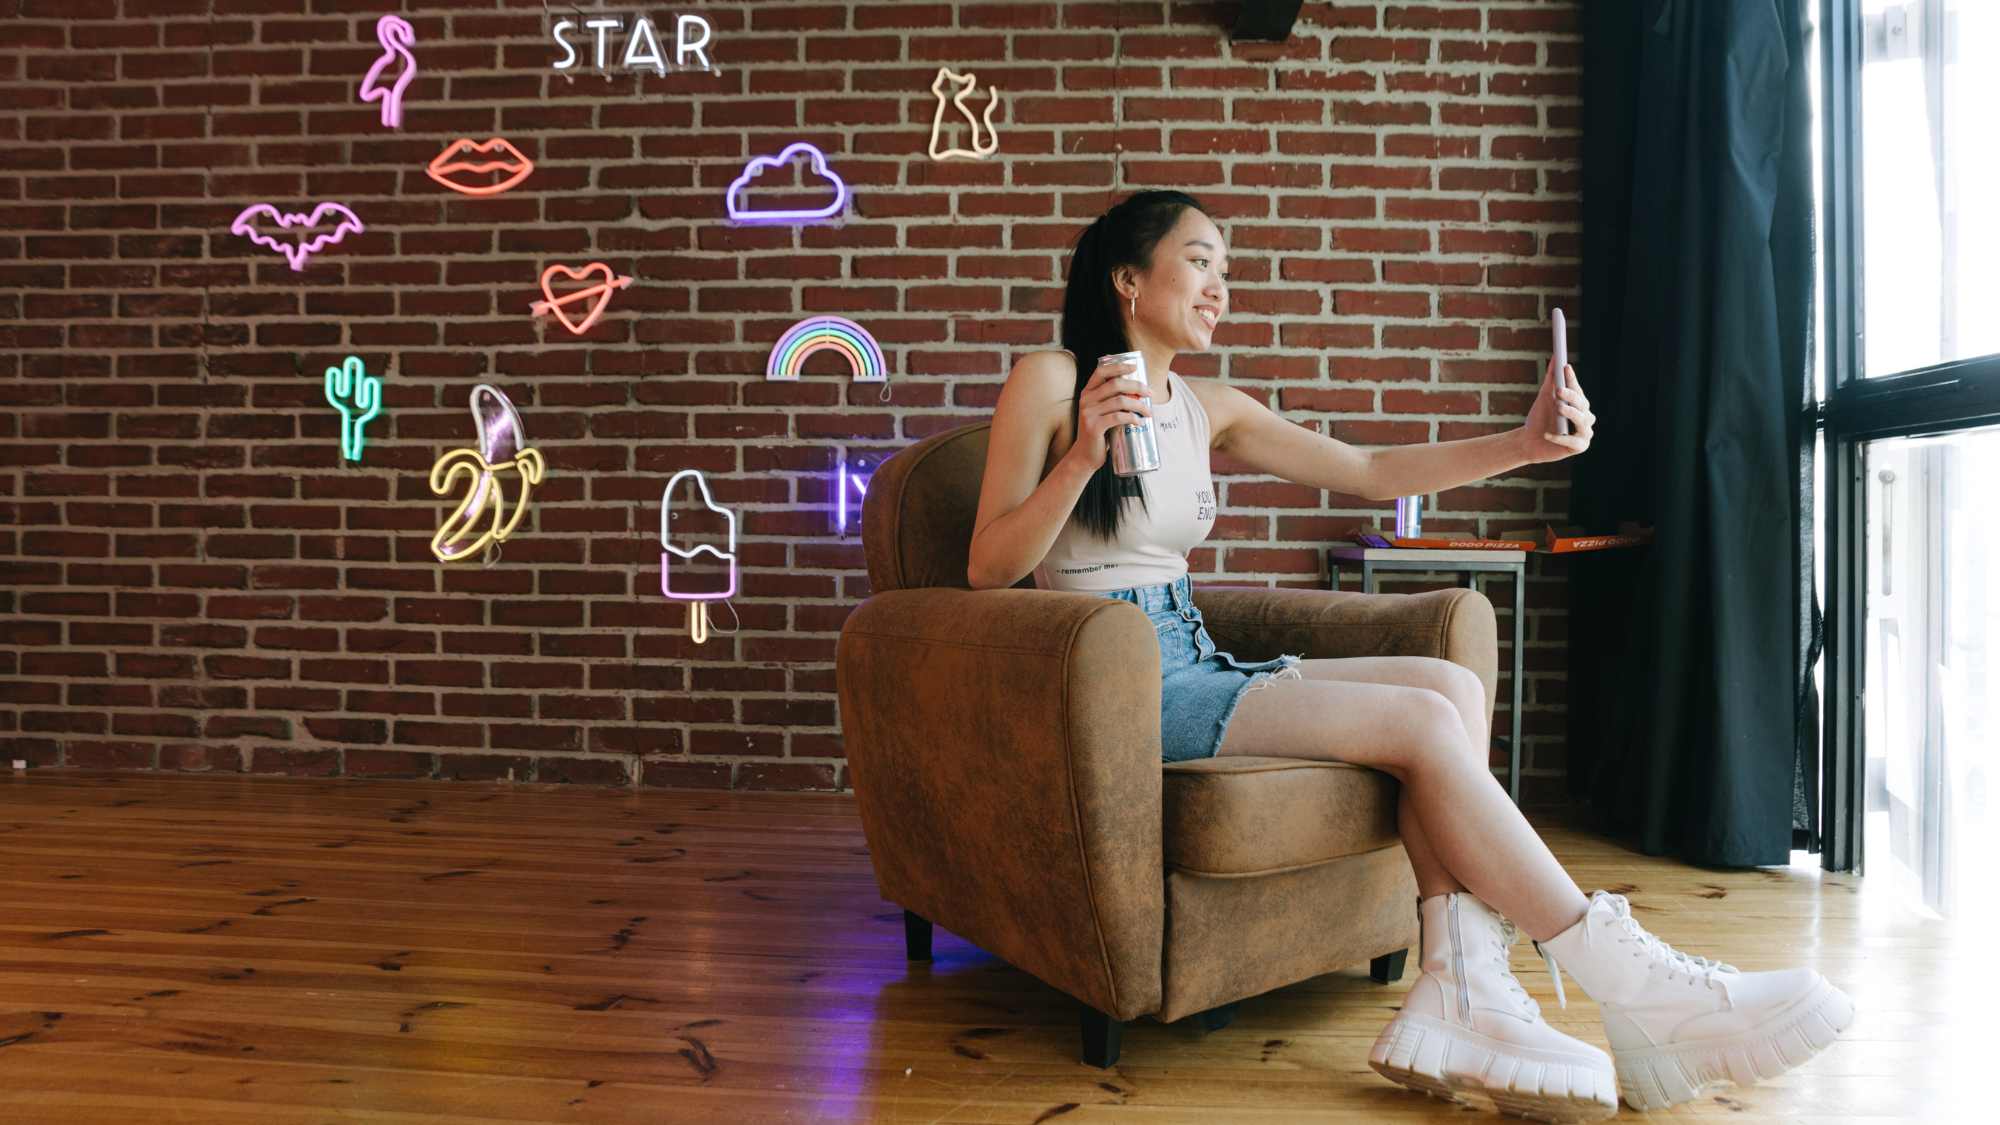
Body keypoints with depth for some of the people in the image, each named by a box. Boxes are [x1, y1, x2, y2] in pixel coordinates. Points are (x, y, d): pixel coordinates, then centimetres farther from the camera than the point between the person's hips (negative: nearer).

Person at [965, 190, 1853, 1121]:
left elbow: (1370, 471, 10)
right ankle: (1633, 994, -7)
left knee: (1452, 685, -12)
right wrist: (1082, 459, -22)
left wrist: (1525, 443, -2)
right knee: (1423, 722, -19)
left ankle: (1461, 997, -20)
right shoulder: (1048, 382, -4)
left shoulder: (1209, 408, 15)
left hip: (1192, 666, 8)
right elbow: (987, 572, -8)